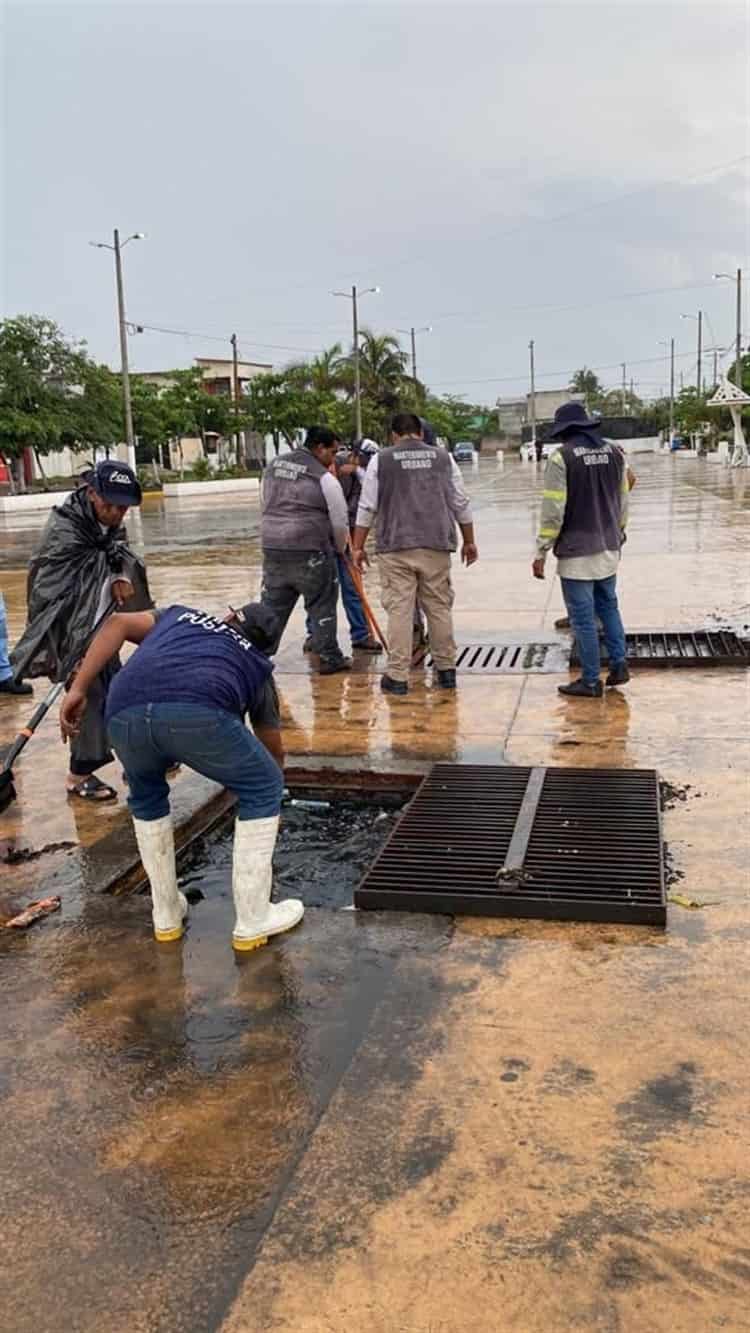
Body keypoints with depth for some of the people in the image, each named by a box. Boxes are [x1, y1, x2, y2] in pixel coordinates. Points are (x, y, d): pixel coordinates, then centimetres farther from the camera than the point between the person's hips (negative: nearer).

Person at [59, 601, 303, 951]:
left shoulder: (180, 615, 40)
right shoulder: (256, 663, 35)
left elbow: (118, 624, 21)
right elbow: (274, 749, 46)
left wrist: (78, 690, 16)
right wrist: (269, 788, 65)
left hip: (125, 714, 3)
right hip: (199, 712, -3)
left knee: (146, 797, 33)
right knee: (262, 790, 23)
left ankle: (167, 914, 38)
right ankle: (253, 921, 24)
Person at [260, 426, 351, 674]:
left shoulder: (273, 466, 13)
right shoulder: (324, 478, -7)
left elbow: (265, 504, 19)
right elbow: (340, 522, -2)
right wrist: (340, 548, 16)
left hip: (272, 546, 6)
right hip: (310, 551, -6)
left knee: (273, 604, 12)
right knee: (322, 604, 6)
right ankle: (330, 657, 12)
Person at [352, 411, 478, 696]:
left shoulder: (381, 460, 4)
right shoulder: (443, 458, 11)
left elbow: (367, 508, 3)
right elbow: (461, 504, 13)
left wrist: (358, 546, 10)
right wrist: (469, 541, 21)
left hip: (395, 547, -2)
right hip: (437, 546, 2)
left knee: (399, 609, -2)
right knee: (439, 607, 9)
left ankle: (397, 675, -1)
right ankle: (446, 669, 15)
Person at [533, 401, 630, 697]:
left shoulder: (561, 457, -13)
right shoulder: (614, 452, 6)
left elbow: (553, 510, -16)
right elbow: (623, 502, 12)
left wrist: (541, 553, -10)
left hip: (577, 551, -6)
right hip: (609, 548, 6)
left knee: (583, 616, 1)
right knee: (608, 606, 21)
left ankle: (591, 681, 7)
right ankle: (619, 665, 19)